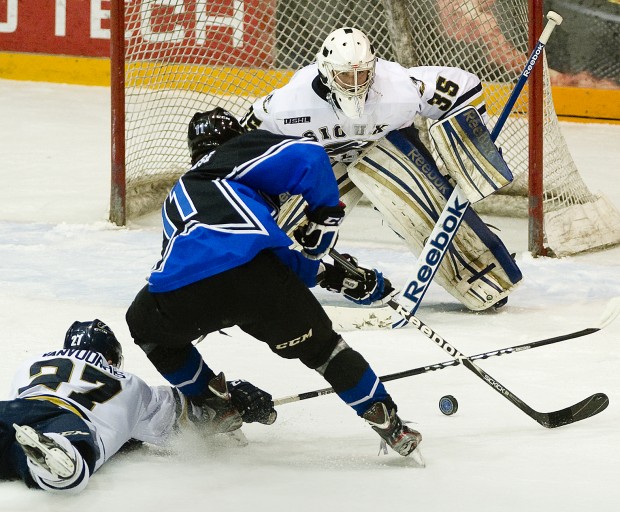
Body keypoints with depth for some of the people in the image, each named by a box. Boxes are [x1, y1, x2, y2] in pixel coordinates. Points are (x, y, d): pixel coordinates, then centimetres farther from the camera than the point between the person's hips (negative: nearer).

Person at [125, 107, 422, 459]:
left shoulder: (179, 197, 43)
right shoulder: (240, 152, 28)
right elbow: (307, 157, 6)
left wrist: (329, 275, 40)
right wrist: (326, 213, 19)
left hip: (178, 292, 3)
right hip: (247, 266, -3)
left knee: (145, 325, 37)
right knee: (318, 343, 19)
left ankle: (213, 406, 33)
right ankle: (388, 423, 17)